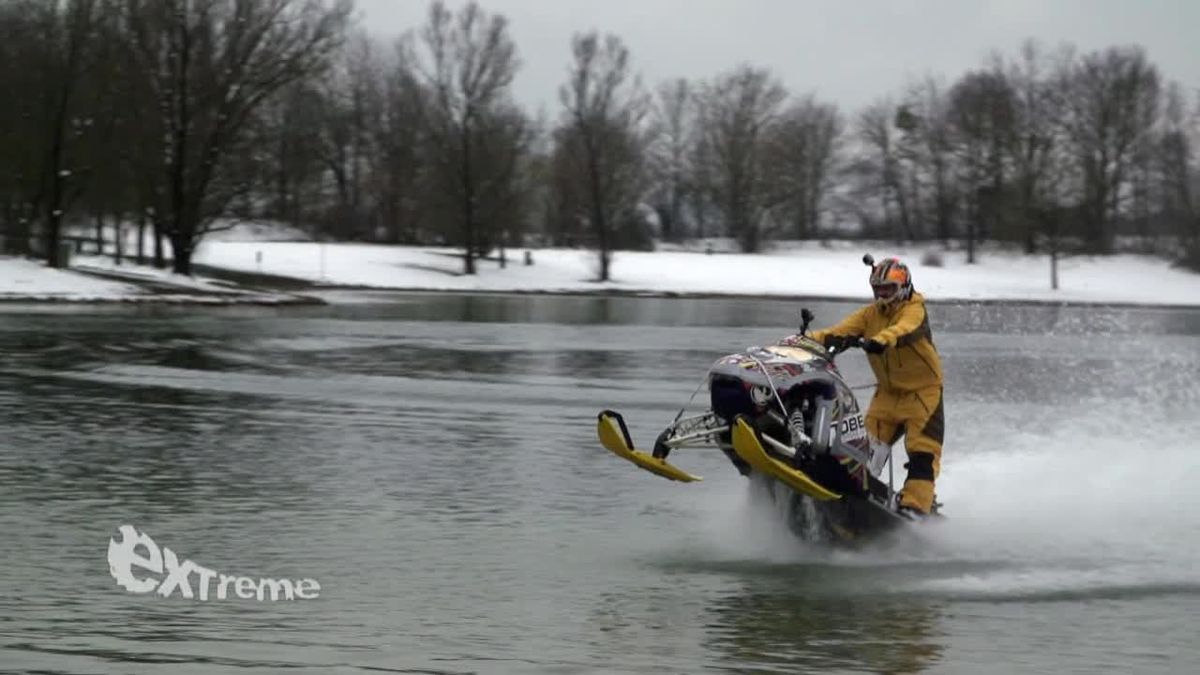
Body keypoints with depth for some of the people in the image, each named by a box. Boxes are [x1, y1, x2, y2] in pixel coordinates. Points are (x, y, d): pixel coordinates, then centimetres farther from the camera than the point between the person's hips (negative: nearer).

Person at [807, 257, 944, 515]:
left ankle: (915, 504, -23)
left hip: (922, 390, -6)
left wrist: (880, 340, -55)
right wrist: (810, 339, -25)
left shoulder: (914, 310, -12)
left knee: (922, 451, -16)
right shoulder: (870, 314, 6)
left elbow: (904, 330, -35)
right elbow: (840, 331, -7)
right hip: (888, 393, 6)